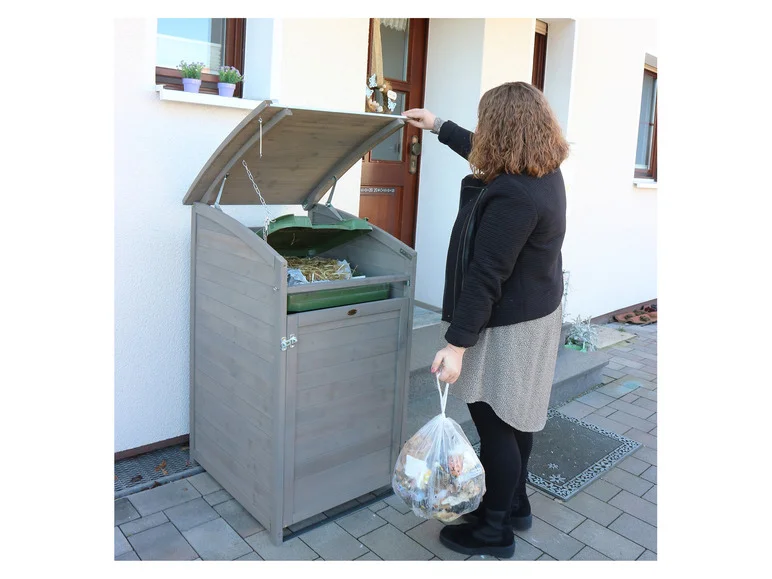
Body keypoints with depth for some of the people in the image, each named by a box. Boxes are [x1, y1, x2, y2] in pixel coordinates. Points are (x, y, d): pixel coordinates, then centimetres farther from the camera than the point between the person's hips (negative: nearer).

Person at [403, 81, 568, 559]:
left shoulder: (512, 196, -27)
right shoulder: (545, 171, 4)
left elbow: (485, 277, -27)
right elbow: (483, 153, 23)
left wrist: (457, 343, -23)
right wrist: (440, 126, 32)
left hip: (506, 327, -10)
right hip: (537, 312, 10)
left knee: (495, 426, 4)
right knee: (516, 418, 21)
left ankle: (494, 530, 22)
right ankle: (516, 505, 39)